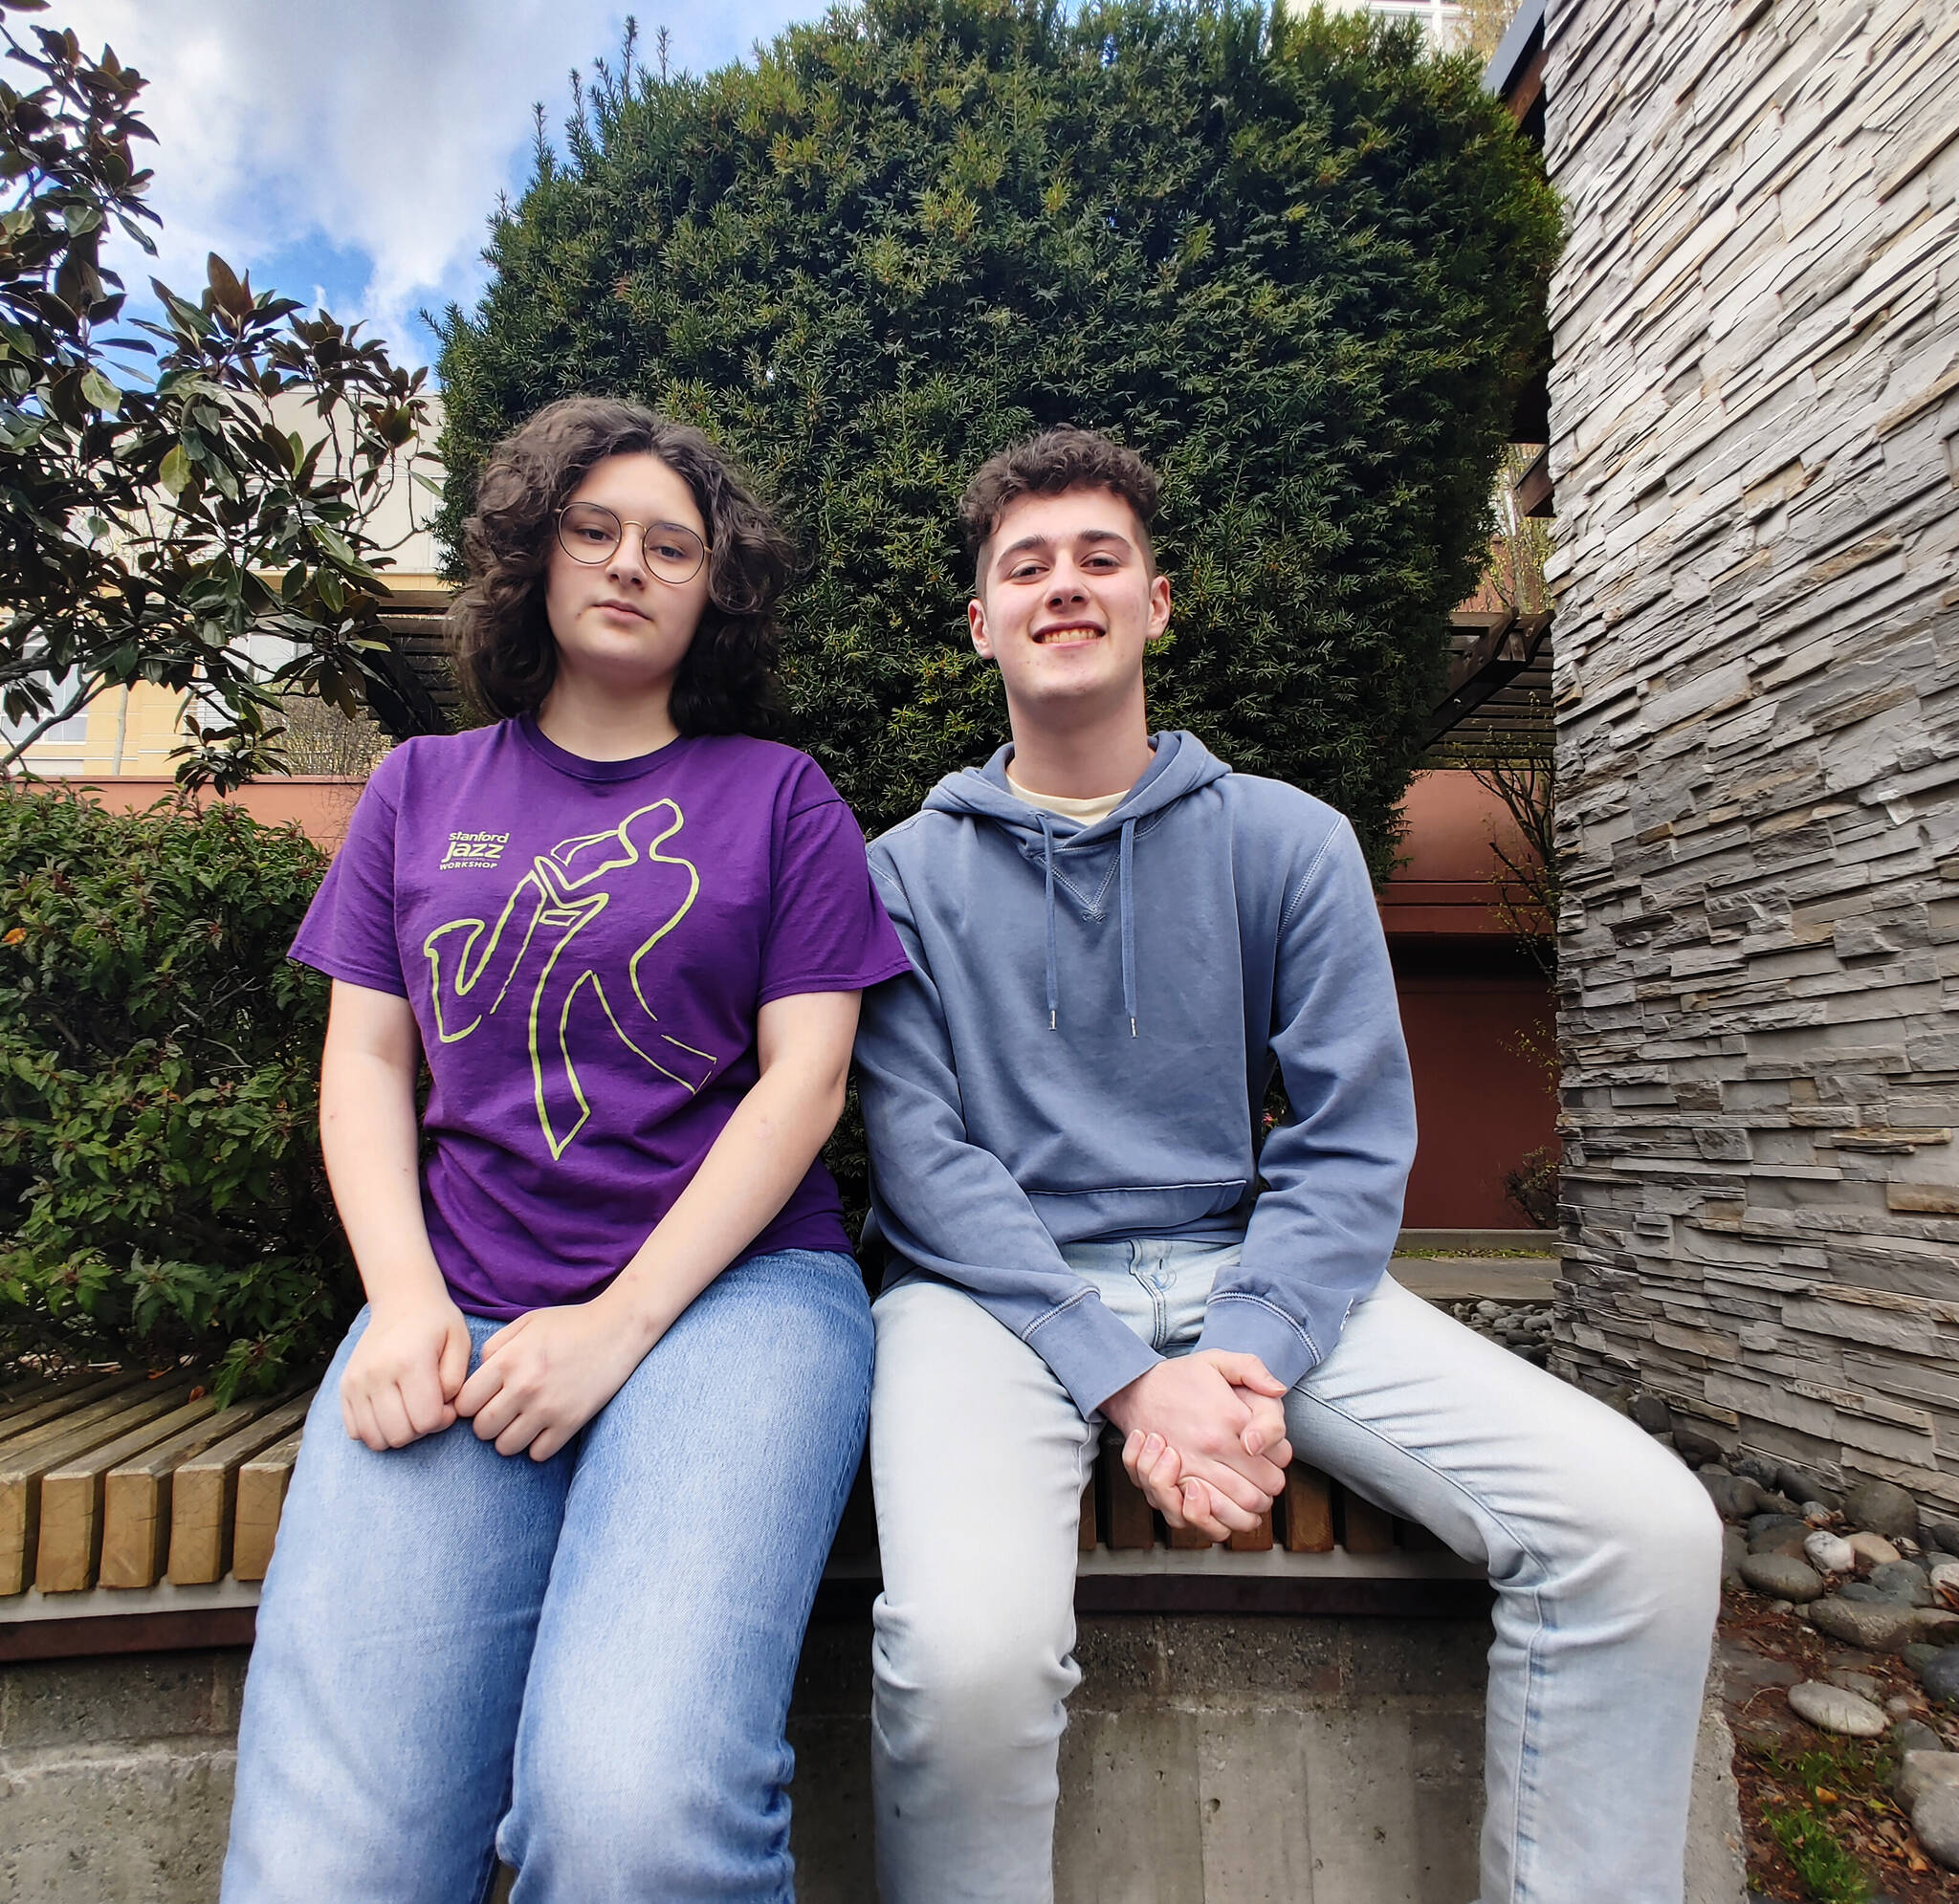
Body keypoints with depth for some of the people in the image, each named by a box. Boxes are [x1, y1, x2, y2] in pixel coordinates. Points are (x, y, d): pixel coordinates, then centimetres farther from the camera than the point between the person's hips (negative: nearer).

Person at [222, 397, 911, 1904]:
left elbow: (805, 1077, 0)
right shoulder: (423, 788, 19)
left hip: (731, 1282, -2)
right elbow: (363, 1058, 13)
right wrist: (405, 1302, -3)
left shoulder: (779, 794, 9)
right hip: (456, 1310, 3)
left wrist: (622, 1320, -10)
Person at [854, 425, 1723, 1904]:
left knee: (1645, 1525, -15)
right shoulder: (909, 872, 5)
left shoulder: (1290, 843, 7)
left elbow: (1352, 1146, 2)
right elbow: (923, 1157, -5)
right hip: (1000, 1291, -1)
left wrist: (1243, 1354, -14)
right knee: (969, 1644, -31)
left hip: (1250, 1272, 2)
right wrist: (1127, 1378, -17)